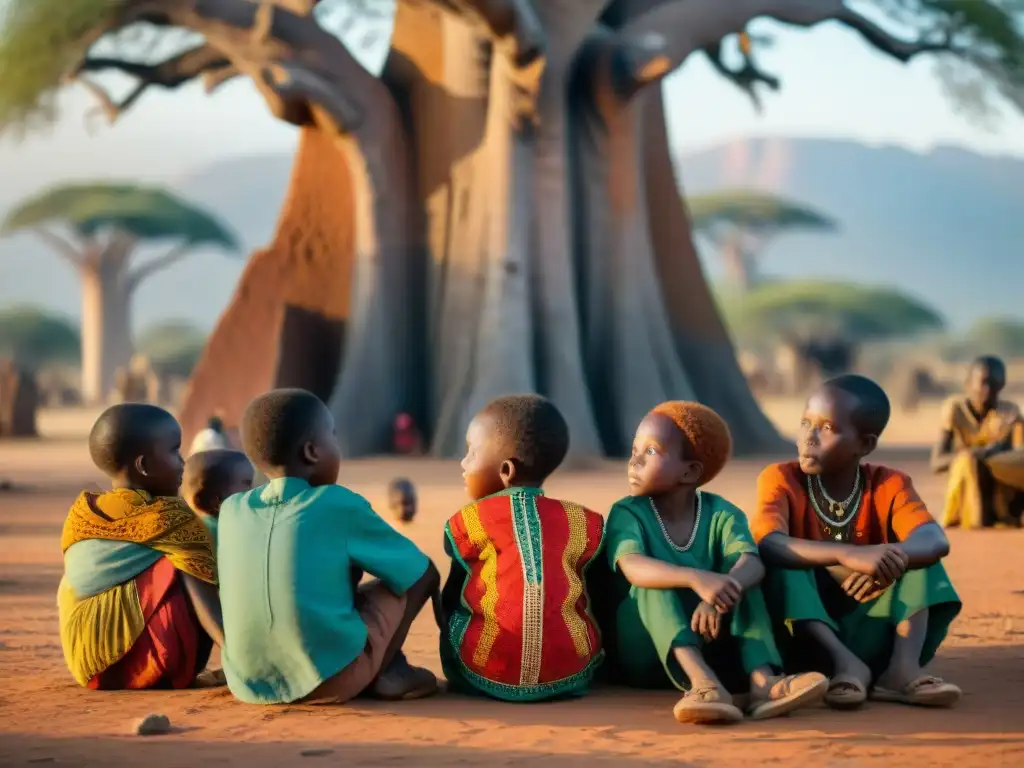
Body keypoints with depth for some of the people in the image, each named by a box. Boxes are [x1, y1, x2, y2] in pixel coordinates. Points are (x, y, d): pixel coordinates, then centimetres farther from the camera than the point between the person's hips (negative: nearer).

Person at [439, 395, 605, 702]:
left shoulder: (468, 521, 4)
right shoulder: (583, 522, 6)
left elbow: (450, 600, 14)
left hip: (485, 676, -1)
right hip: (570, 673, 1)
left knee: (450, 607, 25)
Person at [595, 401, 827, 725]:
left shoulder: (720, 514, -4)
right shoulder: (627, 513, -10)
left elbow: (752, 564, -25)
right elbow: (633, 567, -32)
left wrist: (718, 596, -47)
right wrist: (697, 579, -50)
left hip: (708, 646, 2)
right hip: (640, 652, -2)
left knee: (739, 580, -19)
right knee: (655, 581, -28)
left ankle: (762, 680, -41)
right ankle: (702, 682, -52)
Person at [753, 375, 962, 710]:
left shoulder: (888, 485, -3)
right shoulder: (781, 479, -9)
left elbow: (935, 541, -22)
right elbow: (766, 544, -31)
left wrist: (892, 559, -45)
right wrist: (848, 554, -46)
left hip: (868, 632, 2)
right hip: (804, 636, -2)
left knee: (915, 553, -14)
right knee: (780, 561, -27)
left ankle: (903, 666, -30)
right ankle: (846, 665, -37)